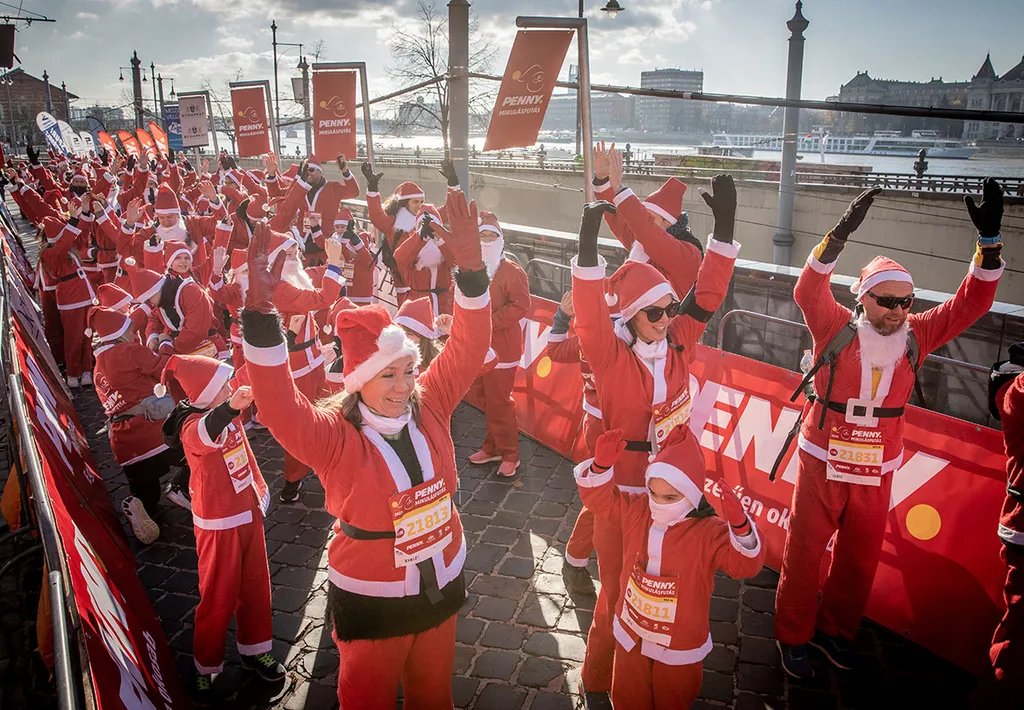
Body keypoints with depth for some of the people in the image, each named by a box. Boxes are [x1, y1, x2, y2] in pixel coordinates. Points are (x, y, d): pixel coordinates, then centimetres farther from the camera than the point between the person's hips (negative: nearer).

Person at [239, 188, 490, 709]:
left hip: (441, 585, 4)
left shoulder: (429, 405, -10)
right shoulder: (333, 434, -22)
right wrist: (260, 310, -48)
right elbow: (277, 401, -37)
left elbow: (466, 348, -16)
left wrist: (470, 267, -29)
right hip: (370, 601, -3)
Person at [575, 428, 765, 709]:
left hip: (679, 646, -4)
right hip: (630, 635, 4)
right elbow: (599, 496, -8)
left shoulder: (709, 532, -27)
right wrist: (602, 465, -29)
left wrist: (739, 525, -58)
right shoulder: (636, 510, -13)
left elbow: (745, 562, -37)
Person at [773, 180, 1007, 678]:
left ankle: (834, 630, 37)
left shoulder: (916, 336, -1)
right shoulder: (836, 329, -11)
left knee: (860, 560, 16)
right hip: (822, 465, -4)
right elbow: (808, 291, -26)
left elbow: (970, 304, -2)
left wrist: (989, 240, -14)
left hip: (876, 473, 4)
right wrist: (841, 233, -37)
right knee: (804, 554, 7)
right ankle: (793, 636, 24)